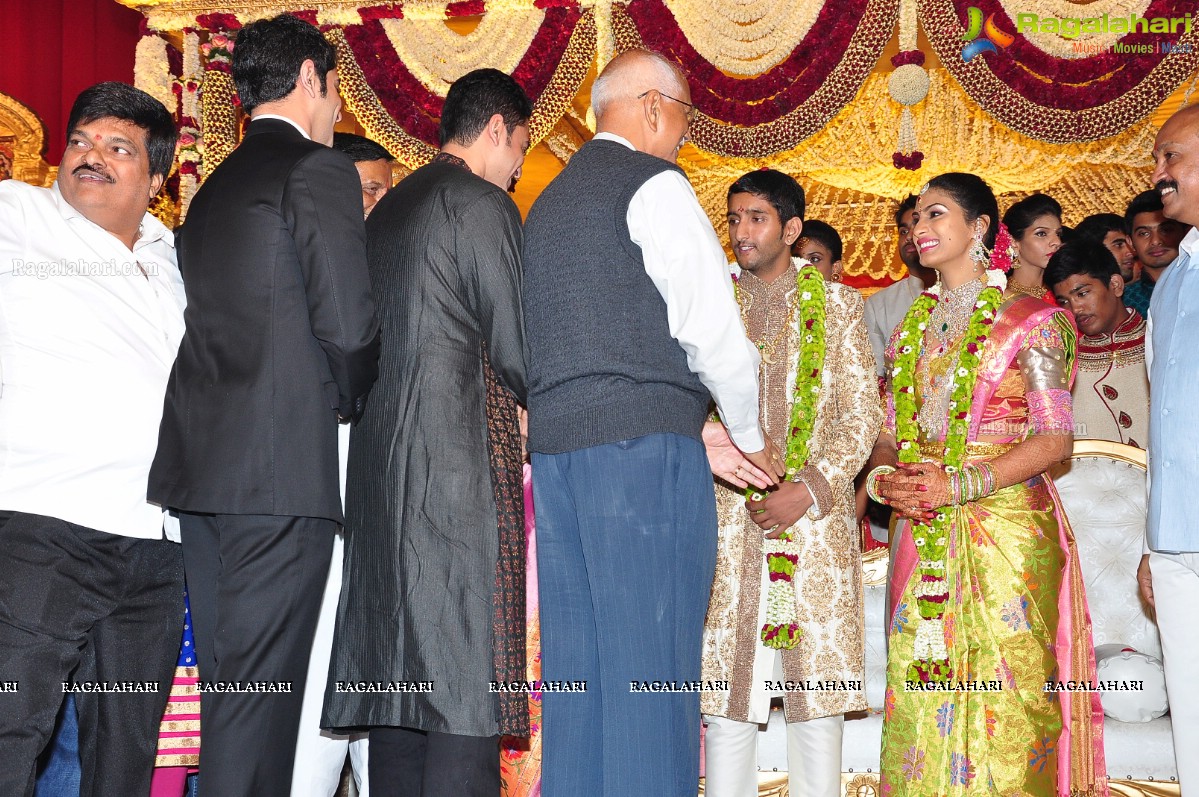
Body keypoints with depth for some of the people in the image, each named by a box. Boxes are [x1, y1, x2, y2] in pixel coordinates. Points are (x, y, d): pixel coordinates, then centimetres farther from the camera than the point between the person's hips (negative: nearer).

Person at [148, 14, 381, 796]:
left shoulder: (215, 188, 21)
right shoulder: (319, 170, -4)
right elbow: (348, 324, -13)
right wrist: (350, 401, 7)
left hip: (201, 463, 8)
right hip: (283, 466, -8)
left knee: (229, 689, 12)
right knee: (260, 691, -6)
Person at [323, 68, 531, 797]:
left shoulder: (390, 208, 20)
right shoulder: (482, 203, -5)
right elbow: (517, 350, -9)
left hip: (381, 463, 8)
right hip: (462, 458, -8)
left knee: (402, 673, 9)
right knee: (470, 677, -8)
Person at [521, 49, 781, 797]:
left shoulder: (548, 202, 22)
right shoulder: (655, 186, -2)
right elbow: (713, 328, -9)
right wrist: (752, 436, 8)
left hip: (553, 441, 8)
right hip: (645, 439, -7)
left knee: (577, 663, 8)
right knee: (651, 662, -6)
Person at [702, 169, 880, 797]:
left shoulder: (838, 304, 10)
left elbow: (862, 413, 4)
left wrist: (810, 489, -8)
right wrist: (730, 468, -7)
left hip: (817, 516, 0)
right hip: (728, 516, 1)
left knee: (818, 691, 0)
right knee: (726, 686, -2)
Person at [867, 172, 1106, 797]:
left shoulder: (1028, 320, -2)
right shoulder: (912, 327, 15)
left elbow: (1054, 439, -9)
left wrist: (959, 483, -17)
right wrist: (884, 477, -6)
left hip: (1006, 529, -5)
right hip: (921, 540, 5)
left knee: (1002, 699, -5)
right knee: (920, 703, 4)